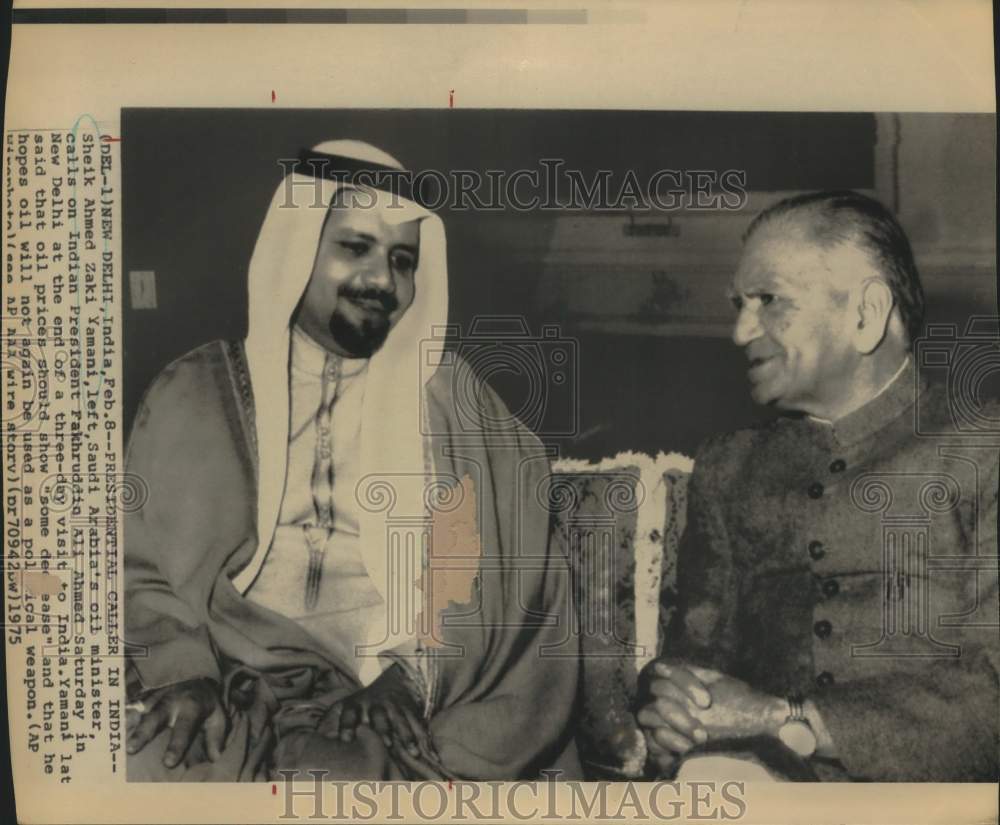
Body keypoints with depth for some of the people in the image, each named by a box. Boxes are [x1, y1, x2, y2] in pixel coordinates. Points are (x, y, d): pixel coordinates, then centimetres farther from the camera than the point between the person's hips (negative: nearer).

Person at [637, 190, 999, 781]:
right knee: (708, 772, -30)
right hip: (763, 769, 3)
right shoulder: (727, 472, 16)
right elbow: (696, 649, 13)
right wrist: (677, 718, -10)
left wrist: (782, 717, -16)